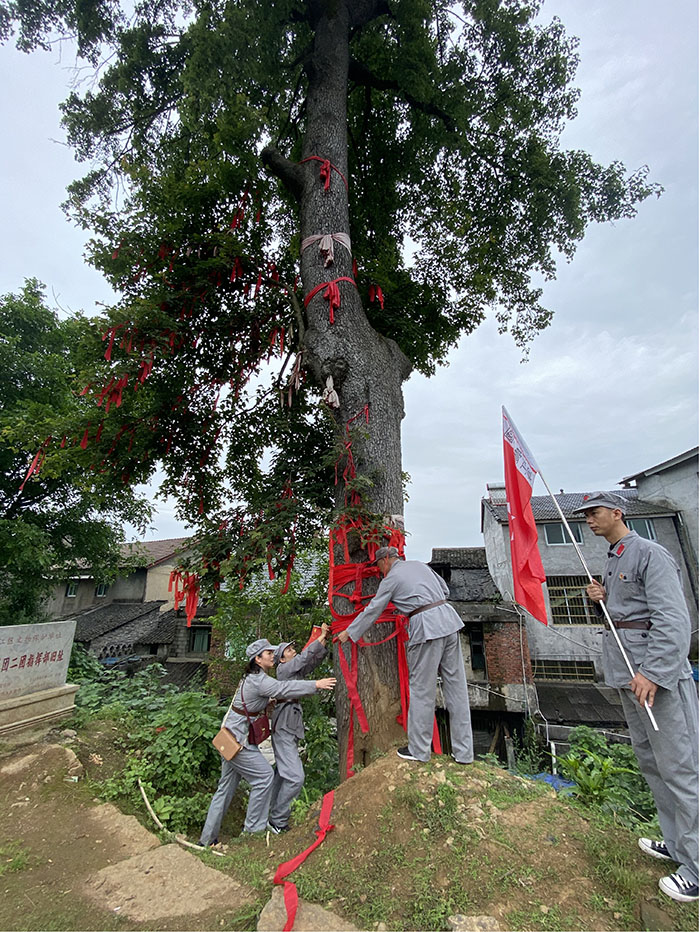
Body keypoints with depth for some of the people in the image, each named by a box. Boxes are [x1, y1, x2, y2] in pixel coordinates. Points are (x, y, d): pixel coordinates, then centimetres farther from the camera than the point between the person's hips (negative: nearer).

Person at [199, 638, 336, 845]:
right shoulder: (258, 680, -21)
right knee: (264, 776, -4)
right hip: (237, 739, -10)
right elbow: (283, 689, -32)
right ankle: (253, 829, 8)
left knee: (226, 786, 17)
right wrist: (315, 685, -33)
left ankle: (207, 838, 27)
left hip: (231, 738, 10)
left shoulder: (254, 677, 11)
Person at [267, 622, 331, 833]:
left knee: (282, 775, 17)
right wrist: (322, 637, -13)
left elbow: (314, 660, 10)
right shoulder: (283, 669, -8)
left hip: (290, 730, 9)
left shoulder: (296, 671, 15)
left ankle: (273, 816, 27)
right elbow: (305, 656, -17)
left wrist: (324, 640, -2)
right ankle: (278, 821, -1)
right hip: (283, 730, -9)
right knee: (295, 777, -12)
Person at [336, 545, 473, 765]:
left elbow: (372, 611, 6)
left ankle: (418, 750, 18)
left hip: (426, 627, -7)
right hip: (449, 618, 7)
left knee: (421, 689, 5)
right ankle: (463, 752, 18)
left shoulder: (391, 578, 2)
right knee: (456, 686, 9)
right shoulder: (419, 564, 18)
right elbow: (445, 589, 23)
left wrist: (348, 633, 16)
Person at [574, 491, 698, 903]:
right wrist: (603, 598, 4)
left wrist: (653, 671, -26)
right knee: (650, 759, 18)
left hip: (658, 668, -10)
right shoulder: (614, 559, 15)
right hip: (627, 669, 10)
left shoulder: (650, 554, -13)